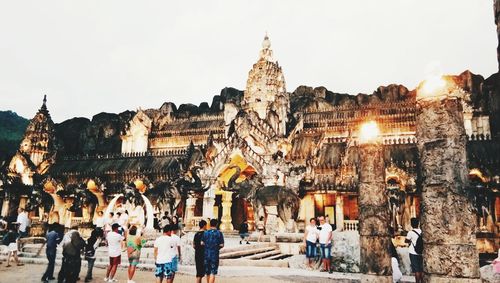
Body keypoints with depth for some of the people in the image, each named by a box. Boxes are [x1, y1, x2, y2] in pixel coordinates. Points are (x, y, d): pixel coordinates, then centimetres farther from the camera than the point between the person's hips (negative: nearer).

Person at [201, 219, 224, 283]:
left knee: (207, 272, 15)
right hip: (215, 254, -3)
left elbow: (202, 243, -4)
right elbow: (221, 245, -7)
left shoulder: (205, 232, 1)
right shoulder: (219, 233, -5)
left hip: (206, 254, 3)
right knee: (213, 273, -2)